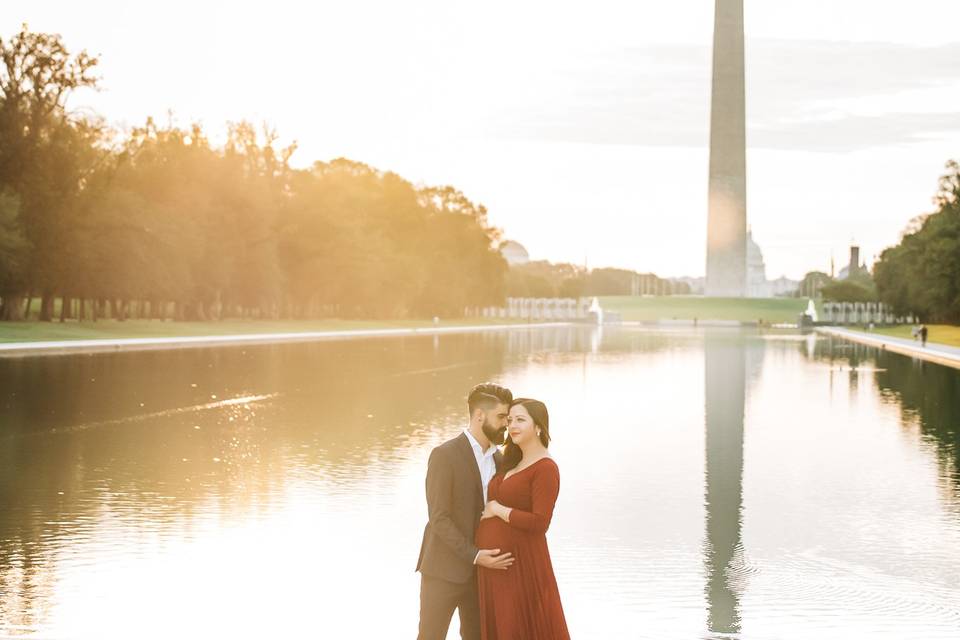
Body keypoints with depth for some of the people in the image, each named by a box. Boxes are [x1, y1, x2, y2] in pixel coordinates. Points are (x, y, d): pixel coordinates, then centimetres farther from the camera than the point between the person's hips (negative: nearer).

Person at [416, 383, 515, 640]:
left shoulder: (498, 459, 8)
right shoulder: (444, 455, -14)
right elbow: (439, 518, -18)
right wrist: (475, 556, -24)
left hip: (480, 568, 7)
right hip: (444, 568, -7)